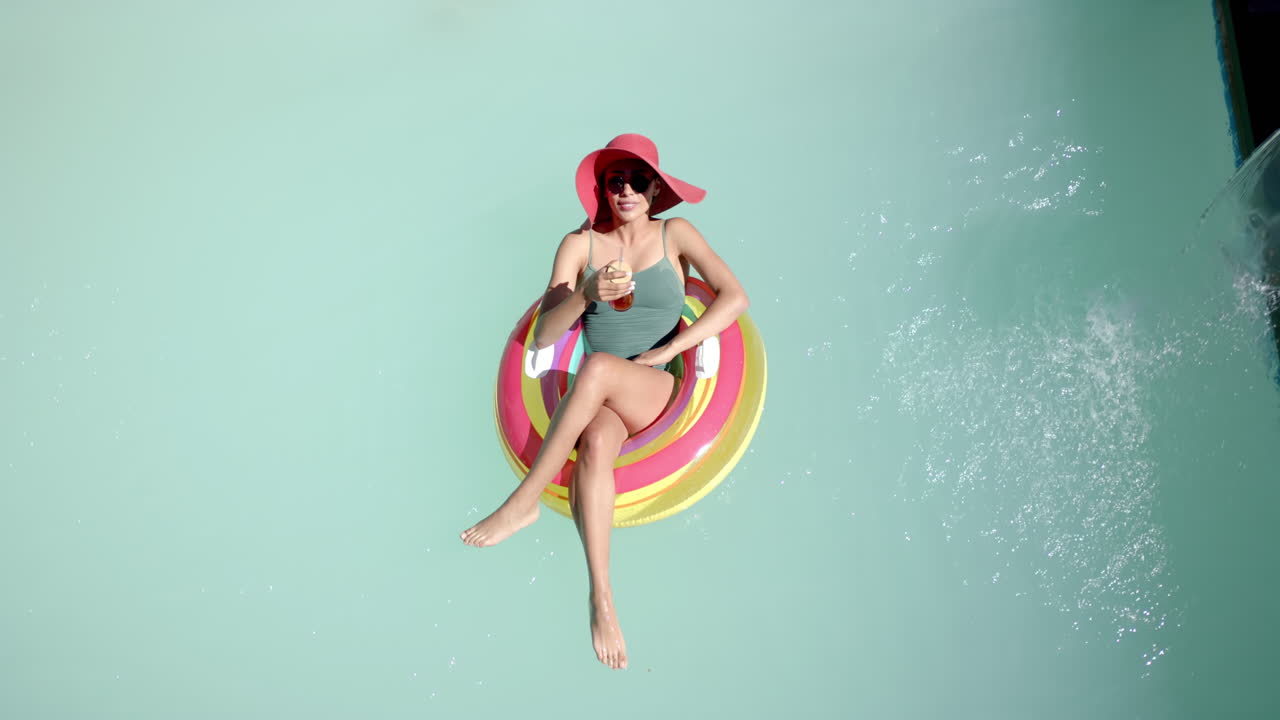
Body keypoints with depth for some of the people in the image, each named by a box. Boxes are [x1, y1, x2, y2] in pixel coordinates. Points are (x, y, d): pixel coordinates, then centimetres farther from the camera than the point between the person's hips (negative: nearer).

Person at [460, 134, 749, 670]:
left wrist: (667, 350, -12)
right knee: (595, 445, -36)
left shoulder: (674, 235, 7)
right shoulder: (579, 244, 9)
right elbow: (542, 335, 1)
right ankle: (600, 596, -39)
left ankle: (523, 502, -29)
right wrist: (587, 294, -20)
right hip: (598, 400, 1)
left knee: (598, 367, -36)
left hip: (660, 392, -1)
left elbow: (735, 298, -4)